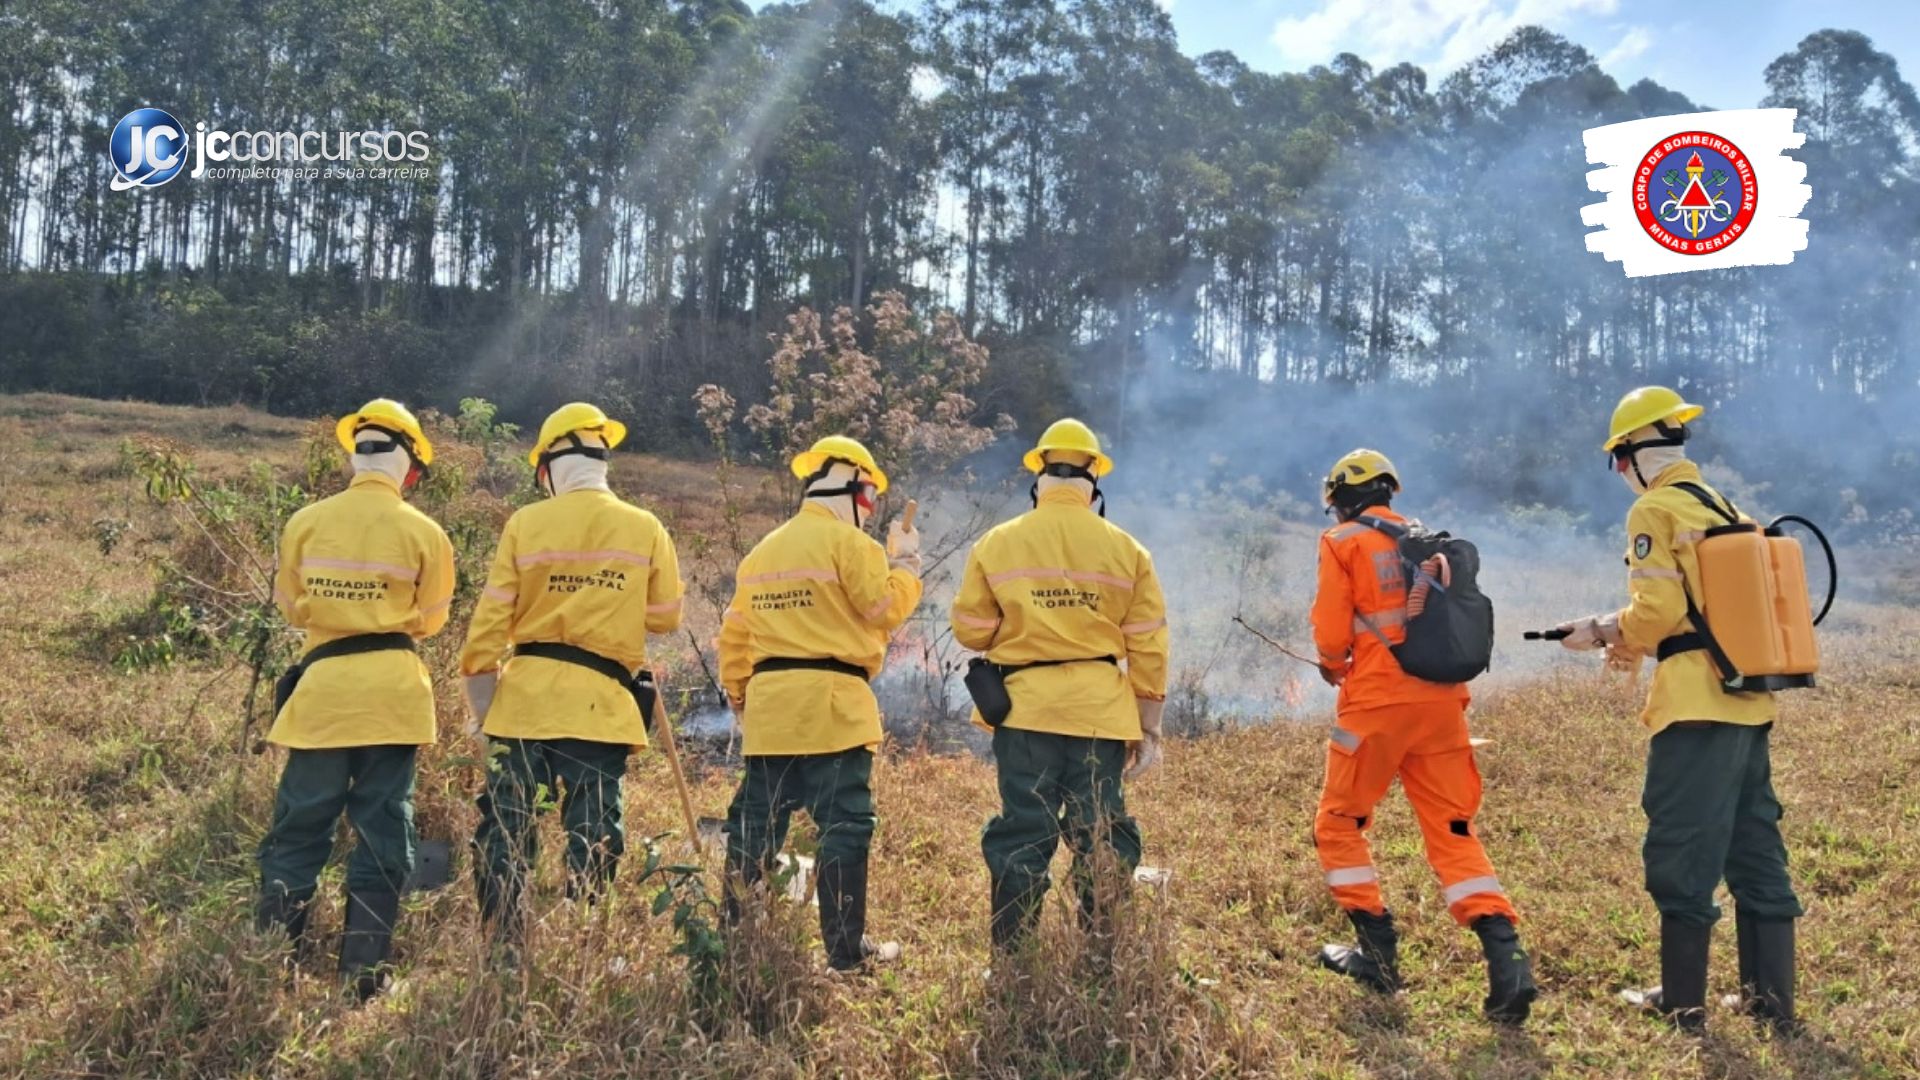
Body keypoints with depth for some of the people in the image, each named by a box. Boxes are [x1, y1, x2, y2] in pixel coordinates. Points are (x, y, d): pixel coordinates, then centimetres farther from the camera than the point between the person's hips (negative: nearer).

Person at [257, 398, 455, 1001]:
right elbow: (430, 620, 6)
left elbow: (289, 608, 11)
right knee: (382, 833, 6)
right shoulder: (423, 533, -4)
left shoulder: (305, 523, 0)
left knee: (298, 830, 10)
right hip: (393, 688, -1)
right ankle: (364, 974, 9)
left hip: (321, 685, 1)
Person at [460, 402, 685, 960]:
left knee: (505, 824, 10)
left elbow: (491, 617, 0)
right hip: (601, 700, 0)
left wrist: (480, 684, 10)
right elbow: (664, 618, 6)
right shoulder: (646, 529, 0)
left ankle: (501, 946, 10)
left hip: (524, 694, 0)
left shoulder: (525, 524, -1)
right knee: (593, 832, 6)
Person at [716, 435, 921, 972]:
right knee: (844, 826, -3)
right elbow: (887, 609, -6)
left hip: (768, 707, 7)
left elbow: (734, 636, 18)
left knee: (756, 823, 11)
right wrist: (905, 562, 9)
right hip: (832, 704, -7)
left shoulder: (761, 552, 17)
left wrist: (741, 696, 26)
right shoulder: (849, 543, -5)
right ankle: (847, 948, -1)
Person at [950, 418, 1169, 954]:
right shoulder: (1126, 549, 2)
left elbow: (970, 631, 2)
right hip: (1101, 709, 1)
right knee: (1103, 836, 8)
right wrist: (1148, 726, 10)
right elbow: (1148, 647, 2)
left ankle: (1013, 958, 10)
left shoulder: (997, 544, -1)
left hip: (1025, 707, 0)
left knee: (1022, 834, 6)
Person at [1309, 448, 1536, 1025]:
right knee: (1454, 832, 6)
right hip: (1441, 702, 5)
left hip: (1377, 702, -5)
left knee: (1338, 823, 12)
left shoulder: (1343, 542, 0)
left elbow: (1332, 633, -5)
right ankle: (1506, 956, -8)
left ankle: (1378, 950, 11)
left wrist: (1334, 668, 16)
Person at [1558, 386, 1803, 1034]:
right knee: (1756, 849, 13)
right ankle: (1771, 998, 19)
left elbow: (1657, 608, -15)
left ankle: (1683, 1001, 7)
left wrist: (1600, 633, 2)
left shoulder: (1655, 509, -7)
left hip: (1699, 702, -8)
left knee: (1681, 852, 0)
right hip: (1749, 700, 8)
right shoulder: (1725, 509, 17)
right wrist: (1635, 643, 19)